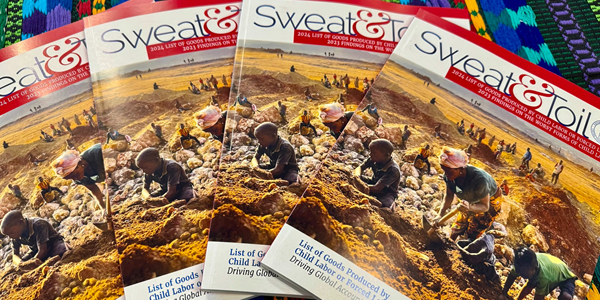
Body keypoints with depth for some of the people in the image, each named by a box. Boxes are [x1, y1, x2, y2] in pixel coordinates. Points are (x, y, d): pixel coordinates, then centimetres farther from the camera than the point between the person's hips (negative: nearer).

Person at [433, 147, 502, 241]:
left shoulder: (479, 179, -42)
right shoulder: (449, 175, -26)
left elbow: (485, 206, -31)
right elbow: (449, 196, -13)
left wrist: (470, 208, -52)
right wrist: (440, 214, -26)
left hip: (490, 202, -5)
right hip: (471, 202, 5)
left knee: (472, 236, -3)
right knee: (456, 229, 9)